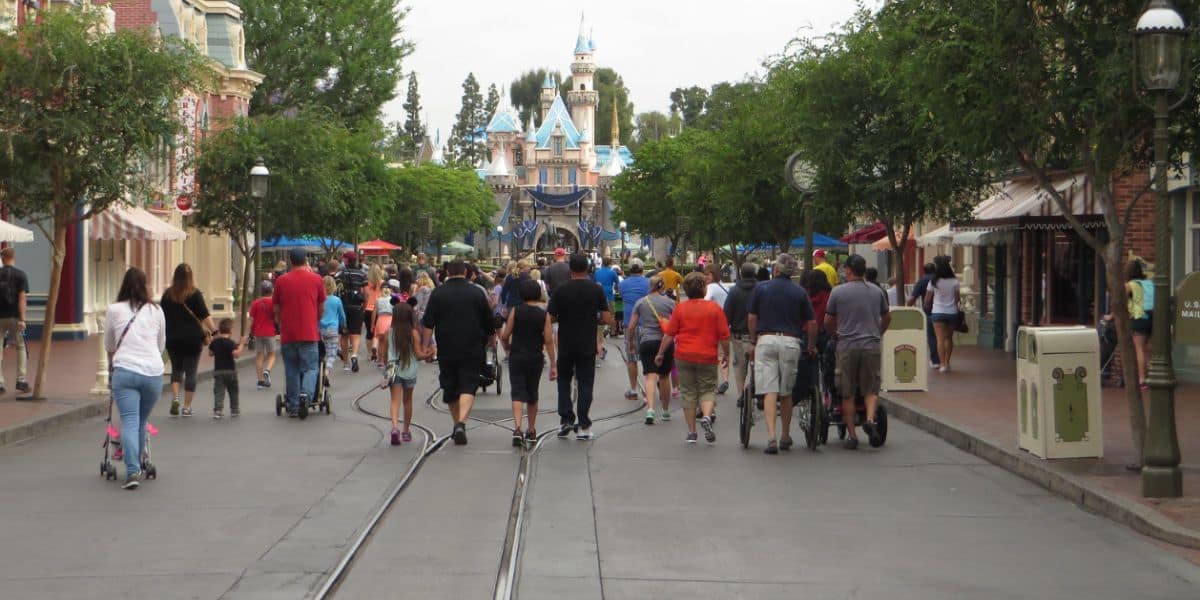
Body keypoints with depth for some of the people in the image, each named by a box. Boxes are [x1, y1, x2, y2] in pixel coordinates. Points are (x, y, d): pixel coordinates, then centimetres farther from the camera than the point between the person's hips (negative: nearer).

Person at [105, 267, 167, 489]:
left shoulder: (114, 310, 6)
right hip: (153, 371, 2)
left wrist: (113, 363, 40)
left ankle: (133, 471, -19)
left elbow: (108, 346, 20)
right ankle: (137, 466, 28)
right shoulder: (156, 311, 12)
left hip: (125, 371, -2)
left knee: (129, 422, -6)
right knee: (142, 422, 16)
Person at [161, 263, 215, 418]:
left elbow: (161, 316, 9)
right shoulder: (195, 294, -7)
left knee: (176, 369, 18)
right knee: (190, 371, 4)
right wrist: (213, 331, -13)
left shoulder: (168, 294, 2)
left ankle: (175, 397, -4)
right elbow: (204, 315, -13)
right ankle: (187, 407, 5)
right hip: (192, 338, -3)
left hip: (173, 339, 3)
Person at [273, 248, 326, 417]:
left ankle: (293, 407, 11)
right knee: (310, 367, 5)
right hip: (309, 333, -1)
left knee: (291, 371, 9)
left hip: (288, 334, 1)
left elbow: (276, 310, 8)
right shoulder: (316, 279, 0)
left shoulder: (281, 281, 1)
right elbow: (321, 307, 8)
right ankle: (306, 392, -21)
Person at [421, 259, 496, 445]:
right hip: (472, 351, -1)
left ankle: (457, 424, 23)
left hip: (447, 351, 1)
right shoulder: (477, 293, 1)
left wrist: (425, 345, 0)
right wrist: (491, 339, 26)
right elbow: (489, 323, 9)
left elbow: (428, 323, -5)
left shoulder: (438, 293, 0)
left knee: (450, 389, 14)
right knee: (468, 387, -5)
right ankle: (461, 423, -24)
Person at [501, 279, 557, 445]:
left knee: (518, 393, -5)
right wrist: (553, 364, -3)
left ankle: (517, 428, -25)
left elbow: (505, 336, -6)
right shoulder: (544, 314, -3)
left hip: (517, 357, -2)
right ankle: (531, 430, 26)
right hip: (536, 358, 2)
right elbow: (548, 340, -7)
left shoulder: (516, 311, -6)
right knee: (532, 394, 16)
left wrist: (507, 348, 16)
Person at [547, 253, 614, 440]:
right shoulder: (596, 289, -5)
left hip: (565, 345, 0)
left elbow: (550, 318, -6)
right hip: (587, 346, 0)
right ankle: (583, 426, 2)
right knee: (585, 383, 5)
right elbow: (608, 319, -7)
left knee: (564, 380, 17)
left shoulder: (561, 290, -6)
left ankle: (565, 419, 6)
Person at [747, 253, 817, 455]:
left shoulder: (761, 288, 4)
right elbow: (811, 323, 7)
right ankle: (785, 437, 23)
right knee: (786, 393, 12)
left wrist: (753, 340, 22)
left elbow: (752, 318, 8)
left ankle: (771, 436, -18)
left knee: (769, 391, -5)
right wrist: (811, 346, 22)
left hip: (766, 340, -1)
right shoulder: (800, 292, 5)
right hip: (791, 342, 1)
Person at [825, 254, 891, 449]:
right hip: (872, 346, 2)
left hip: (847, 347, -2)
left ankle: (851, 435, 6)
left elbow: (828, 322, 6)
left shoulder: (838, 292, -1)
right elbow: (887, 318, 22)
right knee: (871, 389, 9)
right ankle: (870, 419, -17)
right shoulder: (877, 292, 8)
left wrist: (835, 331, 28)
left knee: (848, 394, 6)